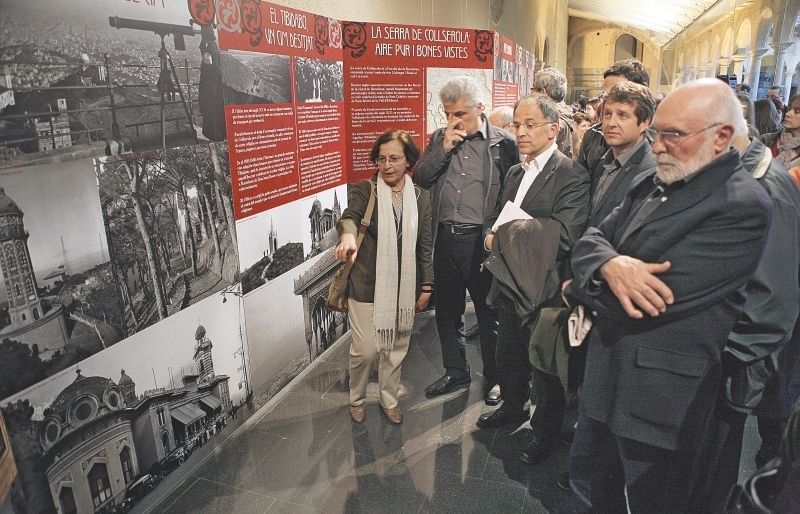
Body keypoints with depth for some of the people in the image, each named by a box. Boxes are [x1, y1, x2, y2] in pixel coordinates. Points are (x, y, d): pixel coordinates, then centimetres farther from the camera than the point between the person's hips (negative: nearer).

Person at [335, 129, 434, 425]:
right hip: (367, 286, -3)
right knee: (365, 350, 1)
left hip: (404, 288, 3)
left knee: (396, 349, 15)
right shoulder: (364, 191, -5)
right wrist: (347, 235, -50)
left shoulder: (421, 198, 3)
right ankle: (357, 399, 30)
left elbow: (425, 245, 7)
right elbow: (349, 216, -26)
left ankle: (389, 400, 38)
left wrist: (426, 286, 6)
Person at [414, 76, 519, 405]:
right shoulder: (439, 138, 9)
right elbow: (420, 179, 1)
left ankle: (493, 377, 29)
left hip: (483, 240, -4)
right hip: (445, 238, 5)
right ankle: (456, 371, 36)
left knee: (489, 313, 9)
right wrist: (444, 149, -11)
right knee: (447, 311, 16)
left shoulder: (503, 143, -4)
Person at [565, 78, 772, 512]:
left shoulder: (742, 206, -19)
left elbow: (660, 296, -26)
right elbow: (589, 240, 2)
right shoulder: (649, 184, 7)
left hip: (660, 393, -7)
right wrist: (610, 265, -23)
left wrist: (578, 290, -10)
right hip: (607, 372, 8)